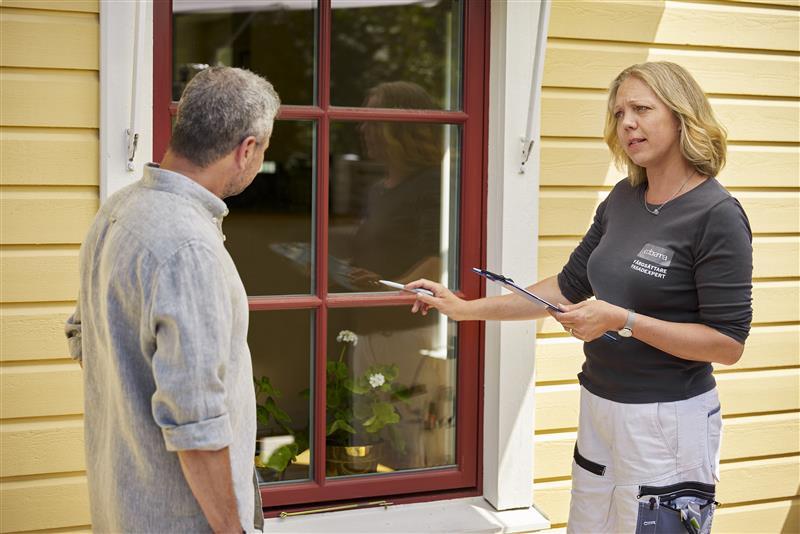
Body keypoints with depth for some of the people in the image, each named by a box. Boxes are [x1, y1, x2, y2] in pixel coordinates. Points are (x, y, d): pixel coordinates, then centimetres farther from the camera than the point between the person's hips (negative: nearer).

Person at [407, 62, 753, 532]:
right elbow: (570, 287, 13)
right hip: (599, 406, 7)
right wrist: (467, 309, 10)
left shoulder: (717, 215, -16)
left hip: (667, 419, -7)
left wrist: (622, 320, -22)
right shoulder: (623, 199, 5)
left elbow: (728, 344, -17)